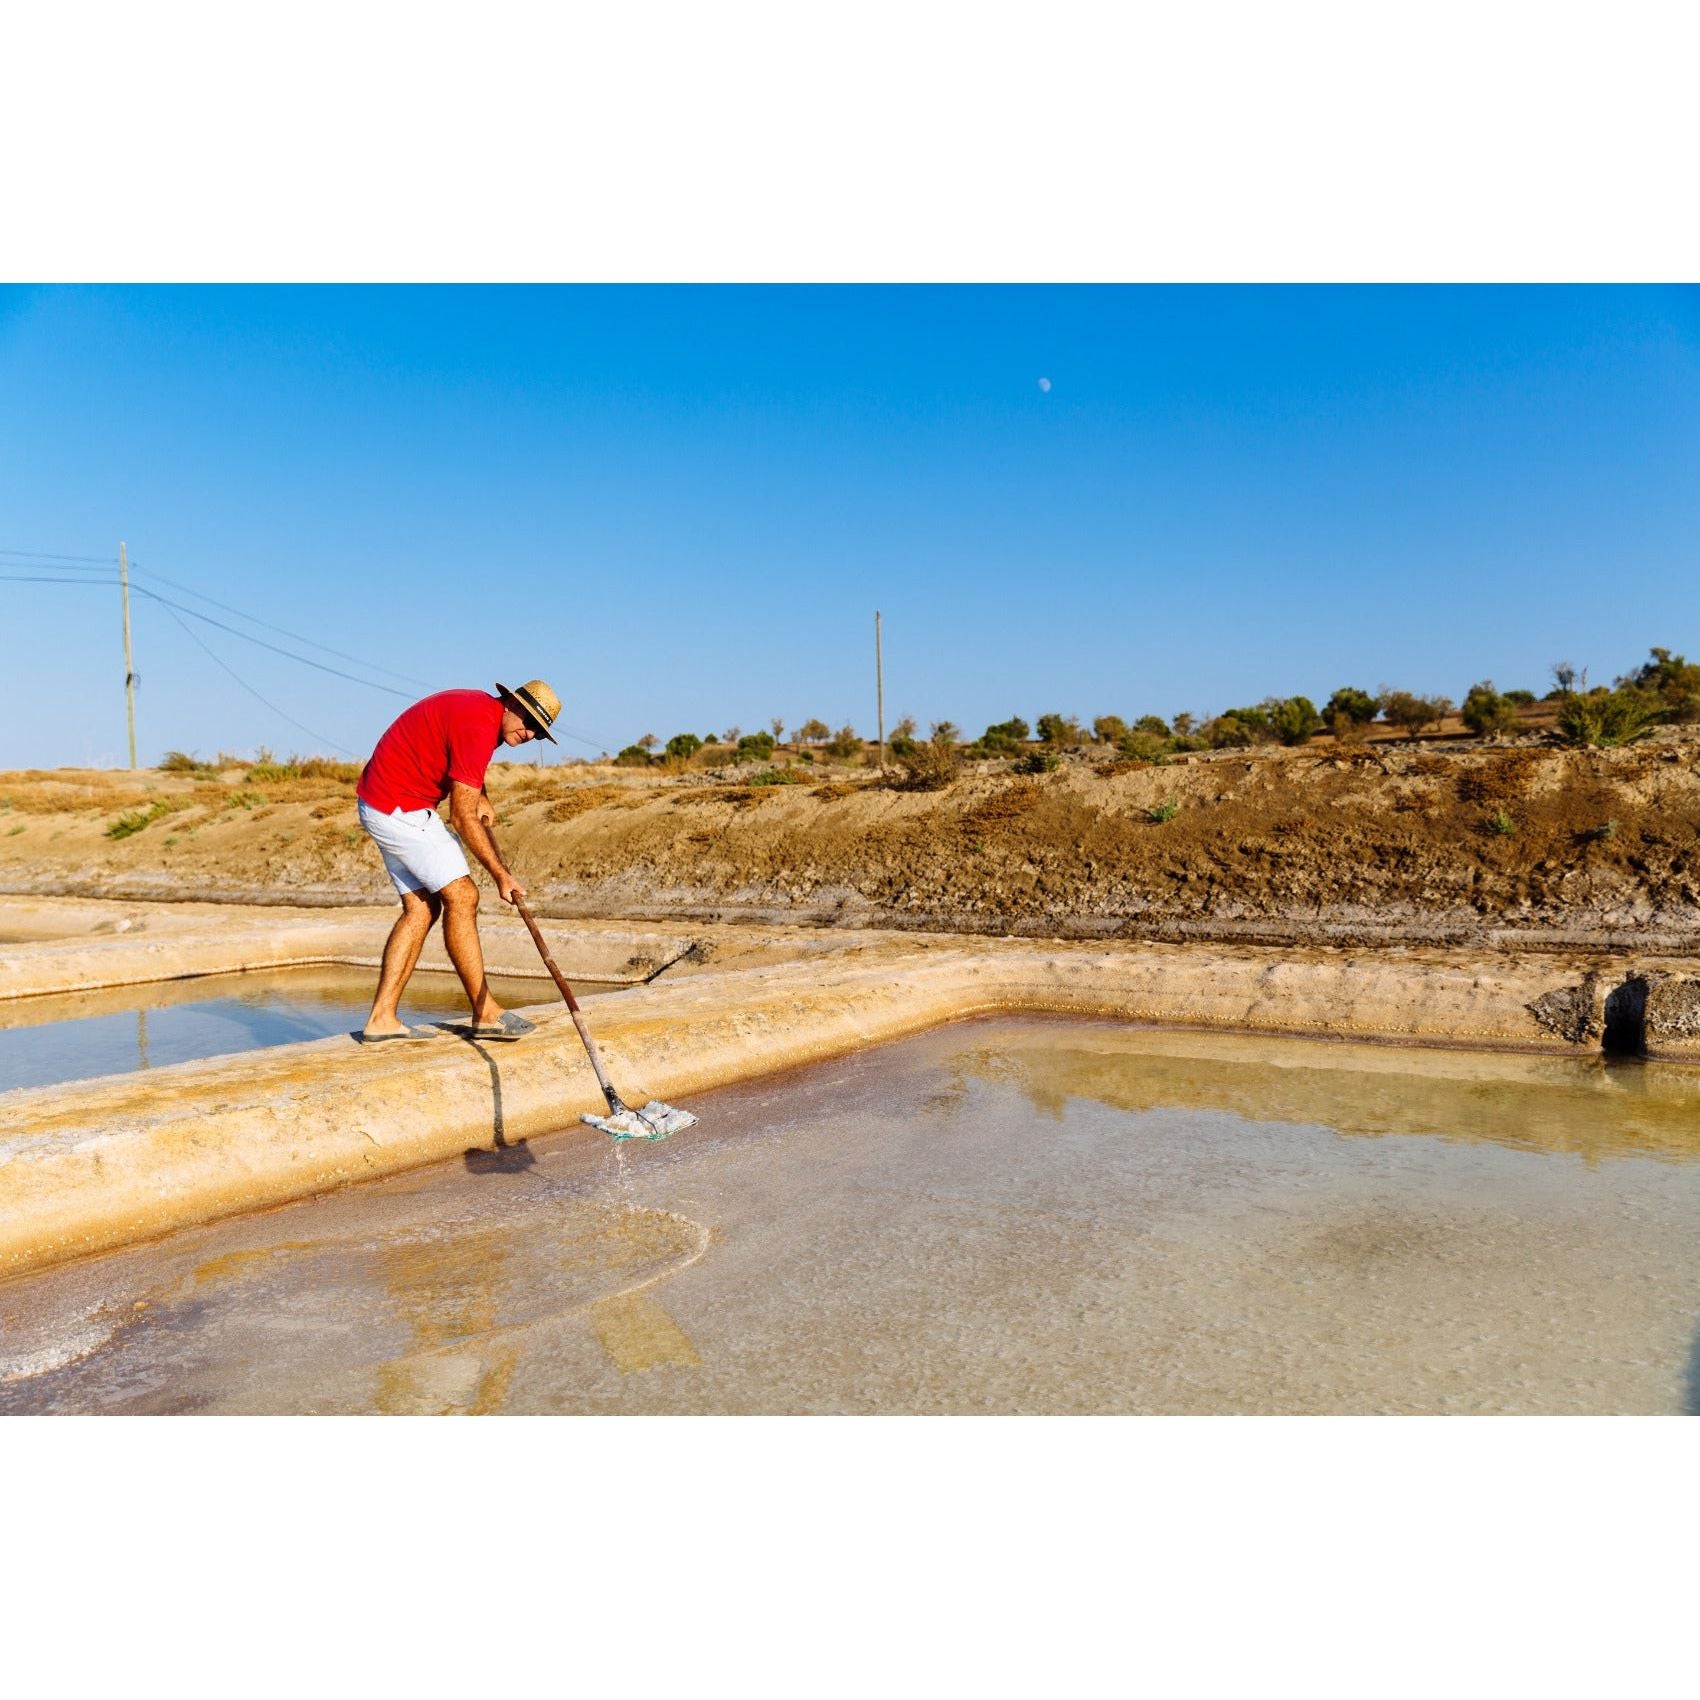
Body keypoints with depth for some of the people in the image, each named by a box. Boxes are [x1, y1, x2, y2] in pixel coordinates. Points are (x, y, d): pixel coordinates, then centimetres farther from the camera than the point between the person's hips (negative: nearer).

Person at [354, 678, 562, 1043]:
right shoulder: (478, 727, -22)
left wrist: (479, 795, 12)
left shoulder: (483, 709, 8)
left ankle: (381, 1019, 6)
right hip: (401, 808, -10)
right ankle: (486, 1013, -5)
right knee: (462, 897, -9)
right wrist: (501, 875, -16)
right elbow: (462, 817, -22)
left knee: (421, 907, 7)